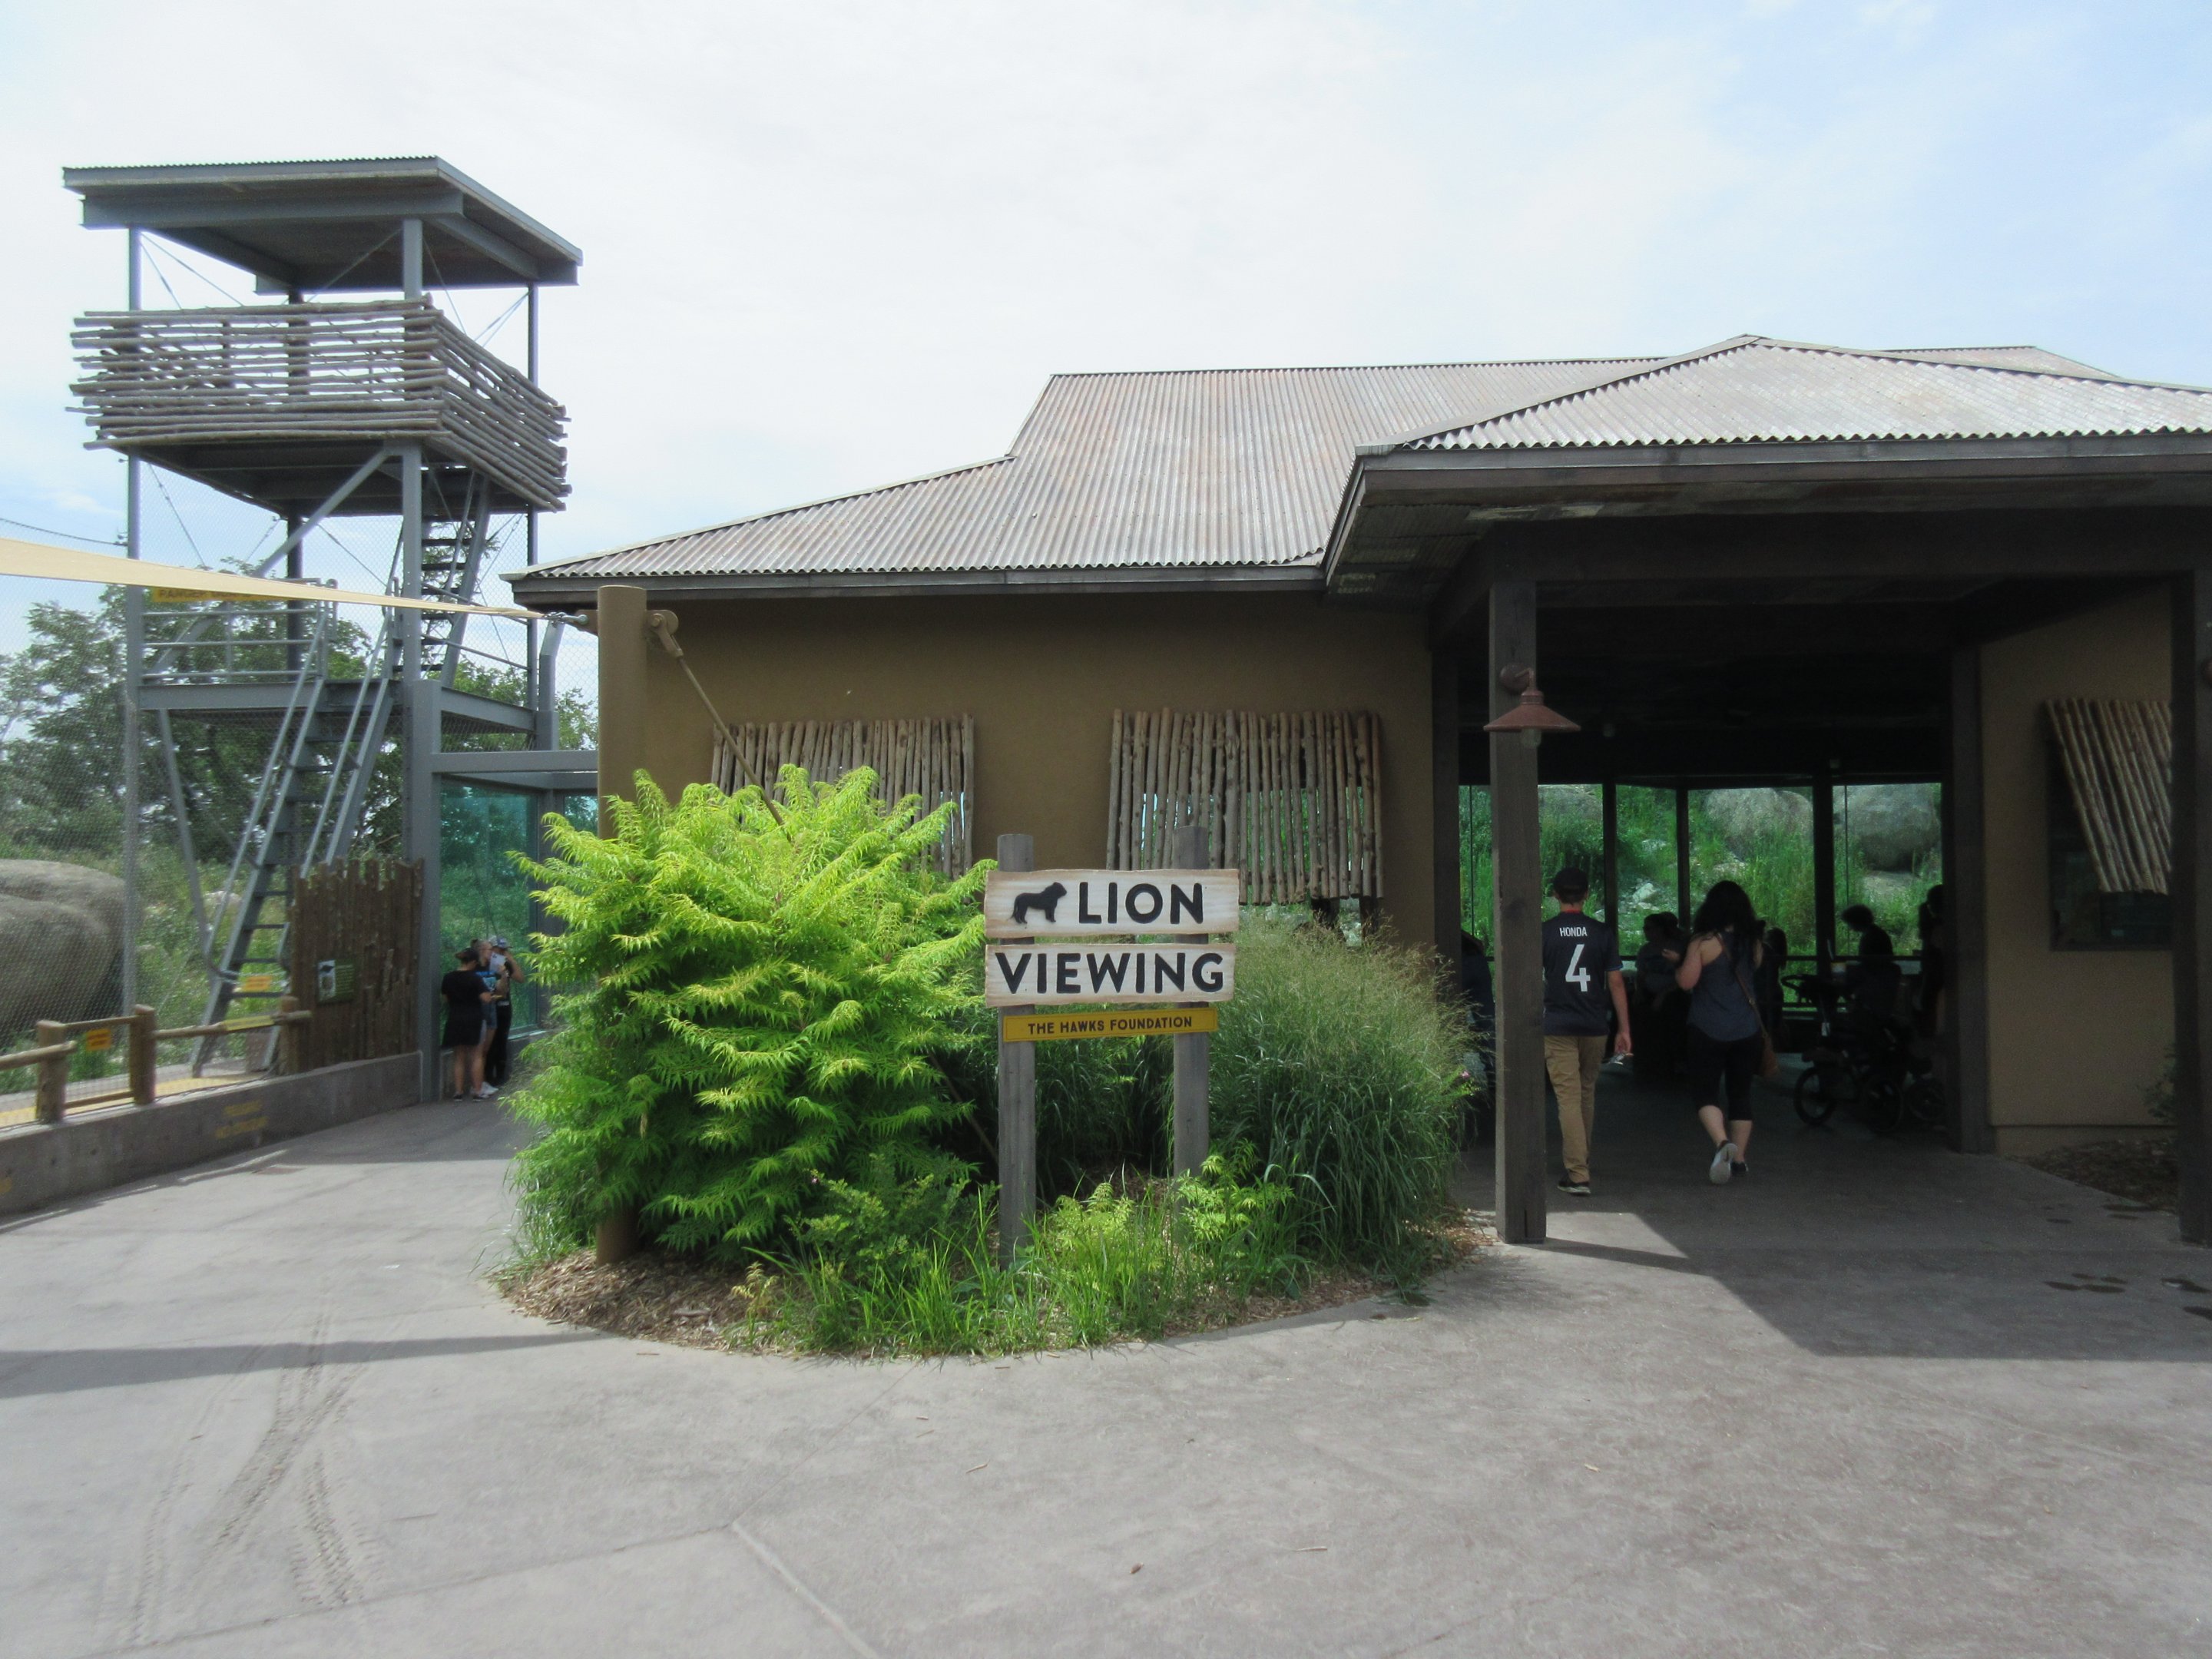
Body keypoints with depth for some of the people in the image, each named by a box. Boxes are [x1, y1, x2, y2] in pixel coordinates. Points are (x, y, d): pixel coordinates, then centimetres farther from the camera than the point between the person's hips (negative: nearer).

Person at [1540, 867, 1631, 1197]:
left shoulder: (1544, 932, -3)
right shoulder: (1602, 932, 1)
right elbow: (1616, 983, 1)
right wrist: (1624, 1029, 6)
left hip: (1557, 1027, -2)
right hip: (1594, 1026, 3)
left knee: (1569, 1098, -4)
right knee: (1587, 1095, 18)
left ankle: (1578, 1175, -10)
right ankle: (1582, 1162, 31)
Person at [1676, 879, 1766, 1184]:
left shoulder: (1704, 942, -12)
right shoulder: (1754, 944, 3)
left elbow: (1686, 981, -14)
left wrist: (1679, 966, 6)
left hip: (1709, 1031, -4)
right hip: (1747, 1030, 4)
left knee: (1705, 1092, 2)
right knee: (1740, 1093, 13)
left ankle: (1722, 1142, -21)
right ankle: (1740, 1158, 17)